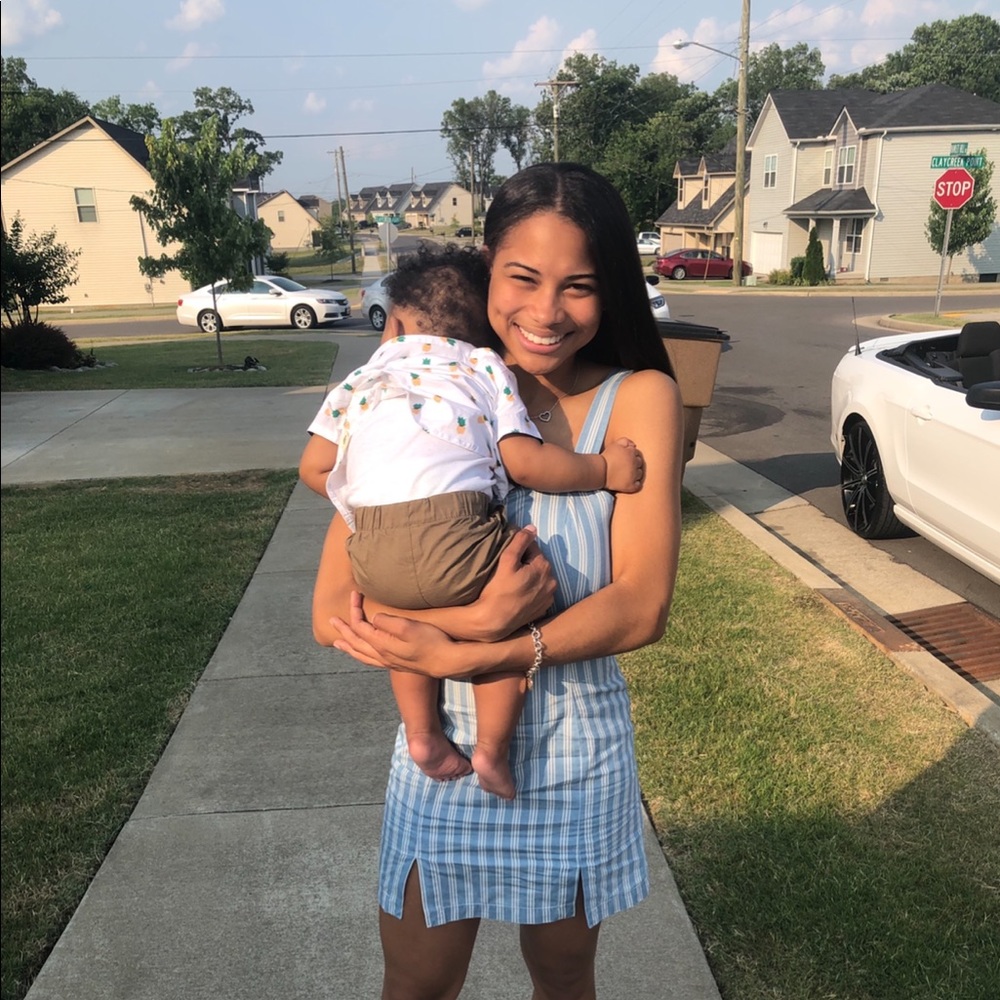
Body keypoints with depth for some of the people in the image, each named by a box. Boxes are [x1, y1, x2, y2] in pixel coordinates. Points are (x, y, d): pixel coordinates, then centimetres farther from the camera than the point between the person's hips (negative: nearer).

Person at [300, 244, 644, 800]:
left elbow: (315, 469, 23)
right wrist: (605, 470, 17)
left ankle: (423, 734, 34)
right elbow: (525, 462, 5)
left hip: (373, 561, 4)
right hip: (455, 538, -4)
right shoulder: (486, 368, 17)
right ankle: (492, 751, 22)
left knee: (411, 614, 33)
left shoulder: (362, 378, 26)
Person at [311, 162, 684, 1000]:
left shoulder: (639, 399, -12)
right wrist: (475, 620, -31)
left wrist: (457, 656, -27)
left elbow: (642, 607, -19)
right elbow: (332, 612, -14)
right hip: (443, 749, 1)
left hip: (576, 753, 0)